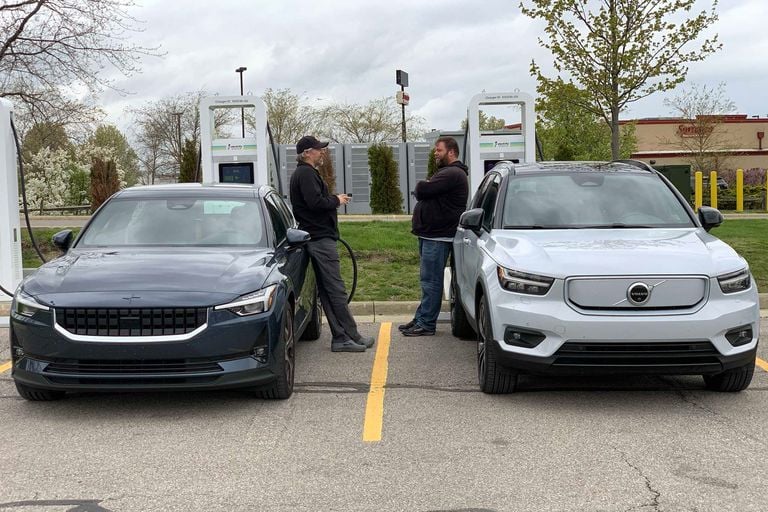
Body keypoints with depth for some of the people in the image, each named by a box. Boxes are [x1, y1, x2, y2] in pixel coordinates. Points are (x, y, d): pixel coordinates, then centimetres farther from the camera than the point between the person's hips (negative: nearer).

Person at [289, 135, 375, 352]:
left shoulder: (304, 173, 21)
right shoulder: (306, 174, -12)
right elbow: (316, 202, -23)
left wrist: (334, 199, 9)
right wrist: (336, 200, -9)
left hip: (318, 238, 11)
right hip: (321, 238, -11)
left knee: (327, 290, 8)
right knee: (336, 289, -8)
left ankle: (341, 338, 10)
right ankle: (350, 337, -5)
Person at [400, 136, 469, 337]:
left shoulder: (452, 174, -15)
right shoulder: (446, 172, 22)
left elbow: (422, 190, -22)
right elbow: (422, 192, 22)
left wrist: (420, 187, 0)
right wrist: (423, 189, 0)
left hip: (438, 237, -11)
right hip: (431, 235, 11)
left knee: (430, 280, -7)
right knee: (428, 280, 14)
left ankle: (426, 324, -4)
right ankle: (421, 319, 21)